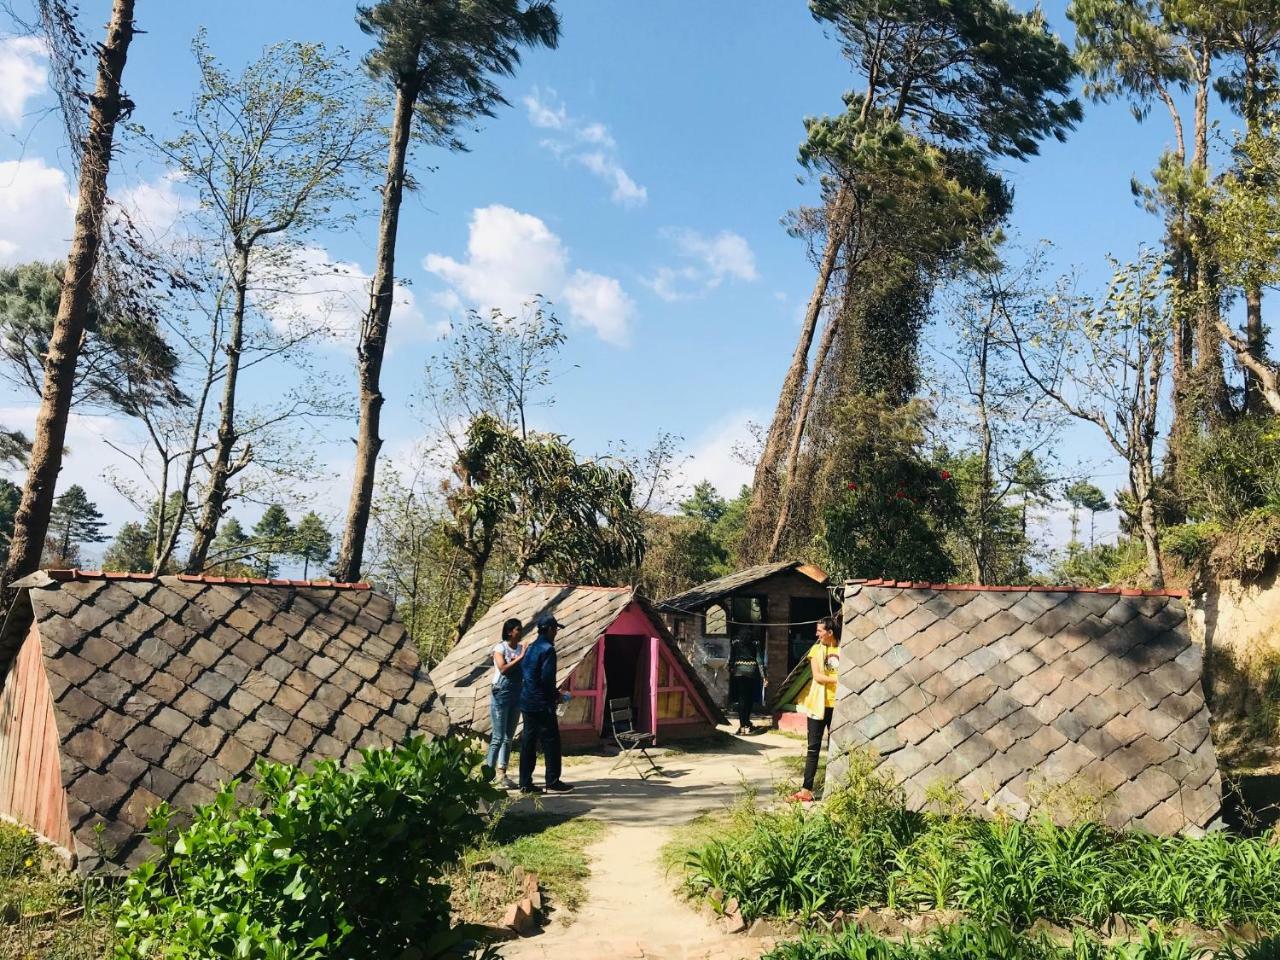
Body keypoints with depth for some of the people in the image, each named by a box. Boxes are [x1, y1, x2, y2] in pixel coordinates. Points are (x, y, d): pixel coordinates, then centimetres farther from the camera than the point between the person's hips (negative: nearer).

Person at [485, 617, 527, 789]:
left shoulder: (522, 648, 6)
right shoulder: (500, 648, -7)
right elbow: (503, 668, -19)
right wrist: (520, 657, -19)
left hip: (517, 696, 6)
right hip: (501, 695, -5)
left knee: (508, 737, 7)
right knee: (498, 736, -6)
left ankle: (501, 773, 11)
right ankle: (488, 770, 3)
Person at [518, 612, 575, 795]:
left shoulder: (531, 648, 14)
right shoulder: (547, 649, -13)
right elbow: (547, 677, -20)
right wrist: (556, 694, -3)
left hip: (527, 702, 9)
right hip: (542, 704, -9)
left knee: (528, 742, 9)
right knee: (551, 742, -1)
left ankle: (525, 783, 11)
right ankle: (553, 782, 1)